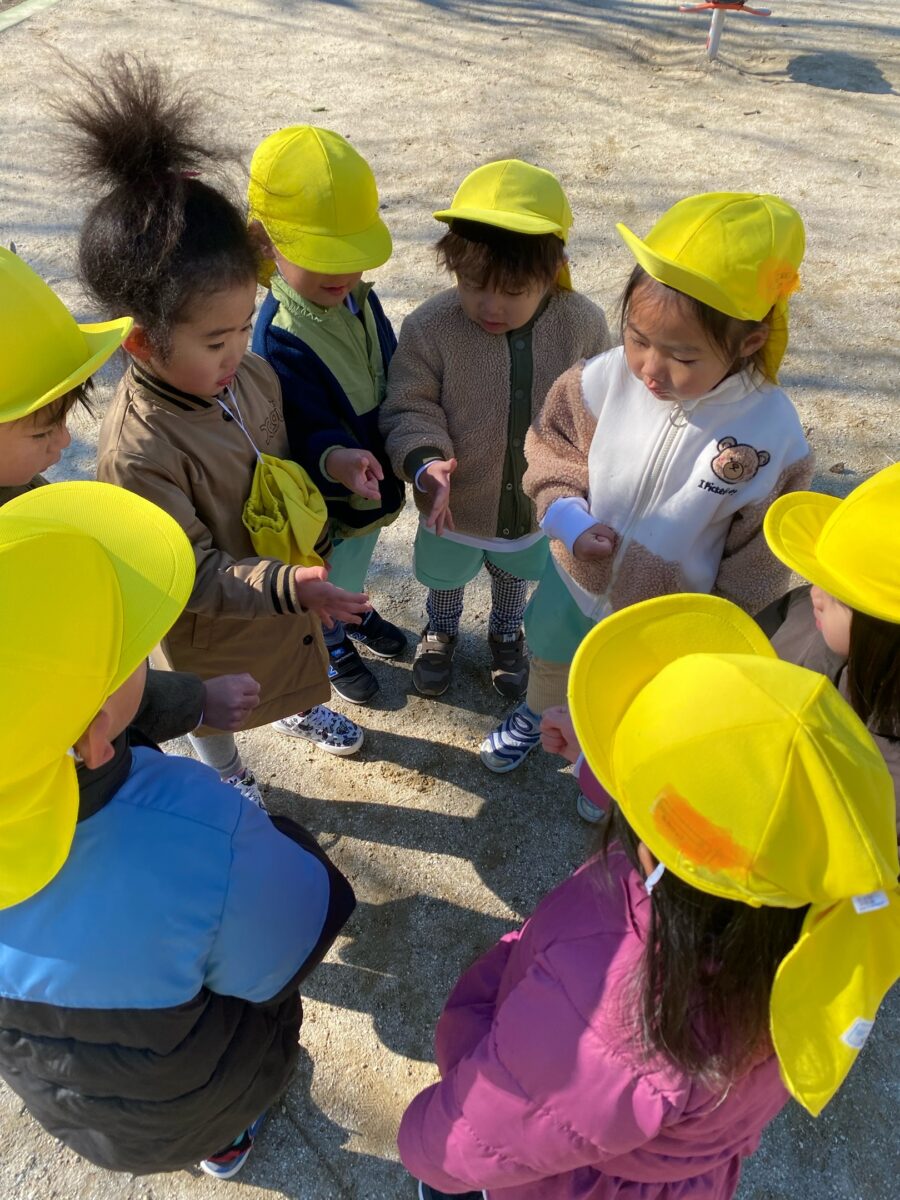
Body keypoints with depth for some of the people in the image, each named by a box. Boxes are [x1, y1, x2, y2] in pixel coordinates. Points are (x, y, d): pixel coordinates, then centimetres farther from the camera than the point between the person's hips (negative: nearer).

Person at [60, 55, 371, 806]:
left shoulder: (253, 374, -15)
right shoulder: (138, 451, -37)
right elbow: (193, 577, -30)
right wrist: (287, 587, -41)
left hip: (289, 585, 6)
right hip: (213, 627, -5)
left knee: (292, 666, 34)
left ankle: (299, 710, 68)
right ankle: (228, 782, 56)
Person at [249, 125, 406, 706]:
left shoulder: (359, 298, -9)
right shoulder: (278, 339, -33)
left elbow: (392, 374, 5)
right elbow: (306, 434, -34)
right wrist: (336, 460, -55)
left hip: (376, 478, 7)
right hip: (327, 504, -7)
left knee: (358, 561, 34)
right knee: (330, 582, 22)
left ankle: (358, 612, 65)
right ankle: (334, 647, 52)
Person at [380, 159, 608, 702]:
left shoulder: (583, 323, -20)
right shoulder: (430, 327, -26)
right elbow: (410, 408, -19)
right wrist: (426, 464, -38)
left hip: (539, 507, 2)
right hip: (455, 508, -1)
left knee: (515, 573, 32)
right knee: (446, 577, 28)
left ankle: (507, 633, 65)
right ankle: (441, 631, 63)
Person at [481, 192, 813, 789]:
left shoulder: (773, 436, -28)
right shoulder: (606, 378, -25)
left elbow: (755, 567, -15)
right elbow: (553, 449, -8)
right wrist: (571, 521, -25)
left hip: (664, 616, -2)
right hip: (575, 577, 2)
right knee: (550, 661, 30)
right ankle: (536, 713, 65)